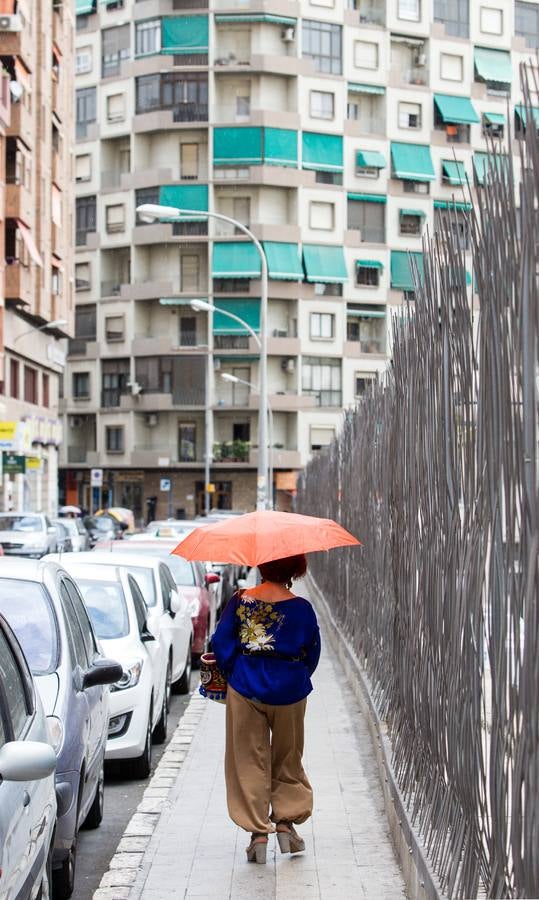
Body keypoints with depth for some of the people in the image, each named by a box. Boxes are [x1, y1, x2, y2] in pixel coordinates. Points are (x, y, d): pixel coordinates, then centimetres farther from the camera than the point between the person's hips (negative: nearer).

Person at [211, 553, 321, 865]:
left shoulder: (241, 601, -7)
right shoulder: (302, 608, -8)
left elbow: (221, 642, -4)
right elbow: (312, 652, 1)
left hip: (245, 690, 0)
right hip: (289, 692, 0)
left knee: (249, 761, 8)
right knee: (287, 760, 18)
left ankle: (258, 832, 7)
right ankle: (286, 821, 15)